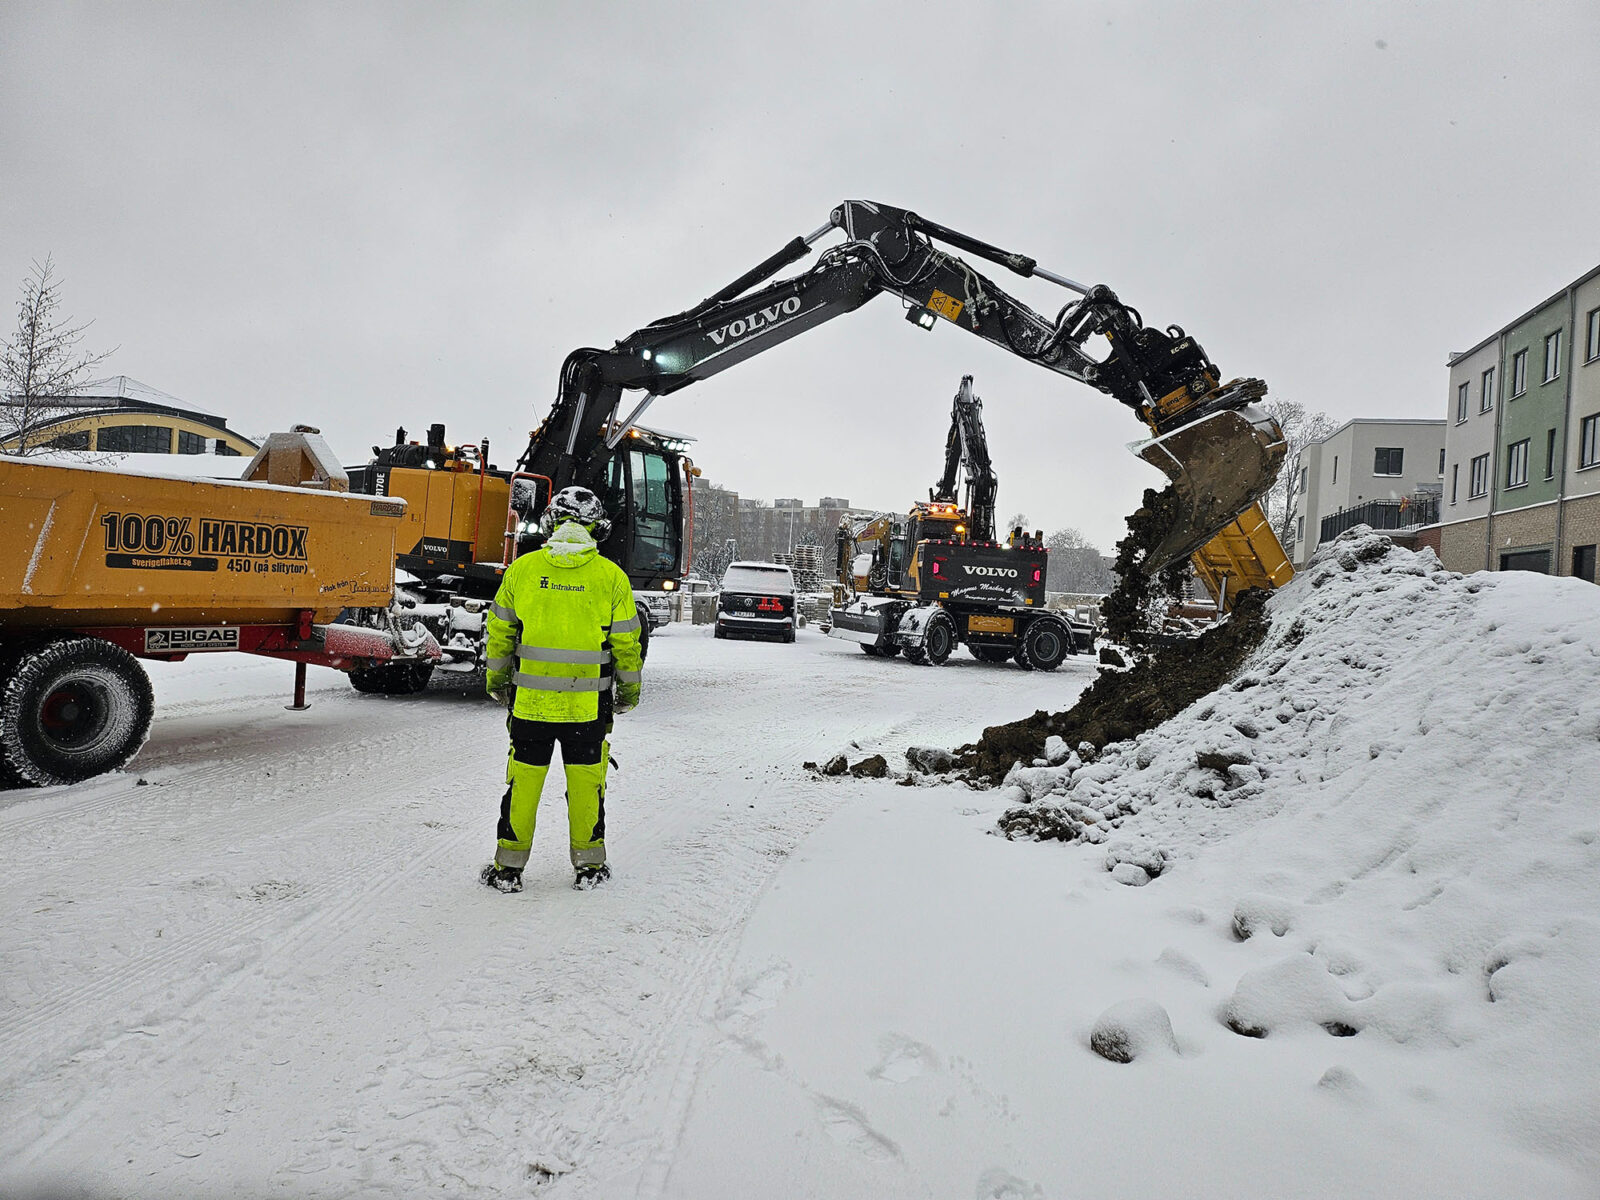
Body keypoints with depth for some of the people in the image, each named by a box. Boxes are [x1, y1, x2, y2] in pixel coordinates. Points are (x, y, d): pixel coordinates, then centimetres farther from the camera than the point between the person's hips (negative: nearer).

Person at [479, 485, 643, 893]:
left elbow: (500, 633, 7)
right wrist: (629, 690, 13)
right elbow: (626, 643, 0)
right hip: (589, 705, -1)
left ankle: (509, 865, 18)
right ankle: (589, 863, 20)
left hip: (529, 700, 1)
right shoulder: (611, 576, -4)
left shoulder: (521, 569, -1)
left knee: (523, 778, 11)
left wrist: (497, 682, 20)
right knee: (586, 779, 11)